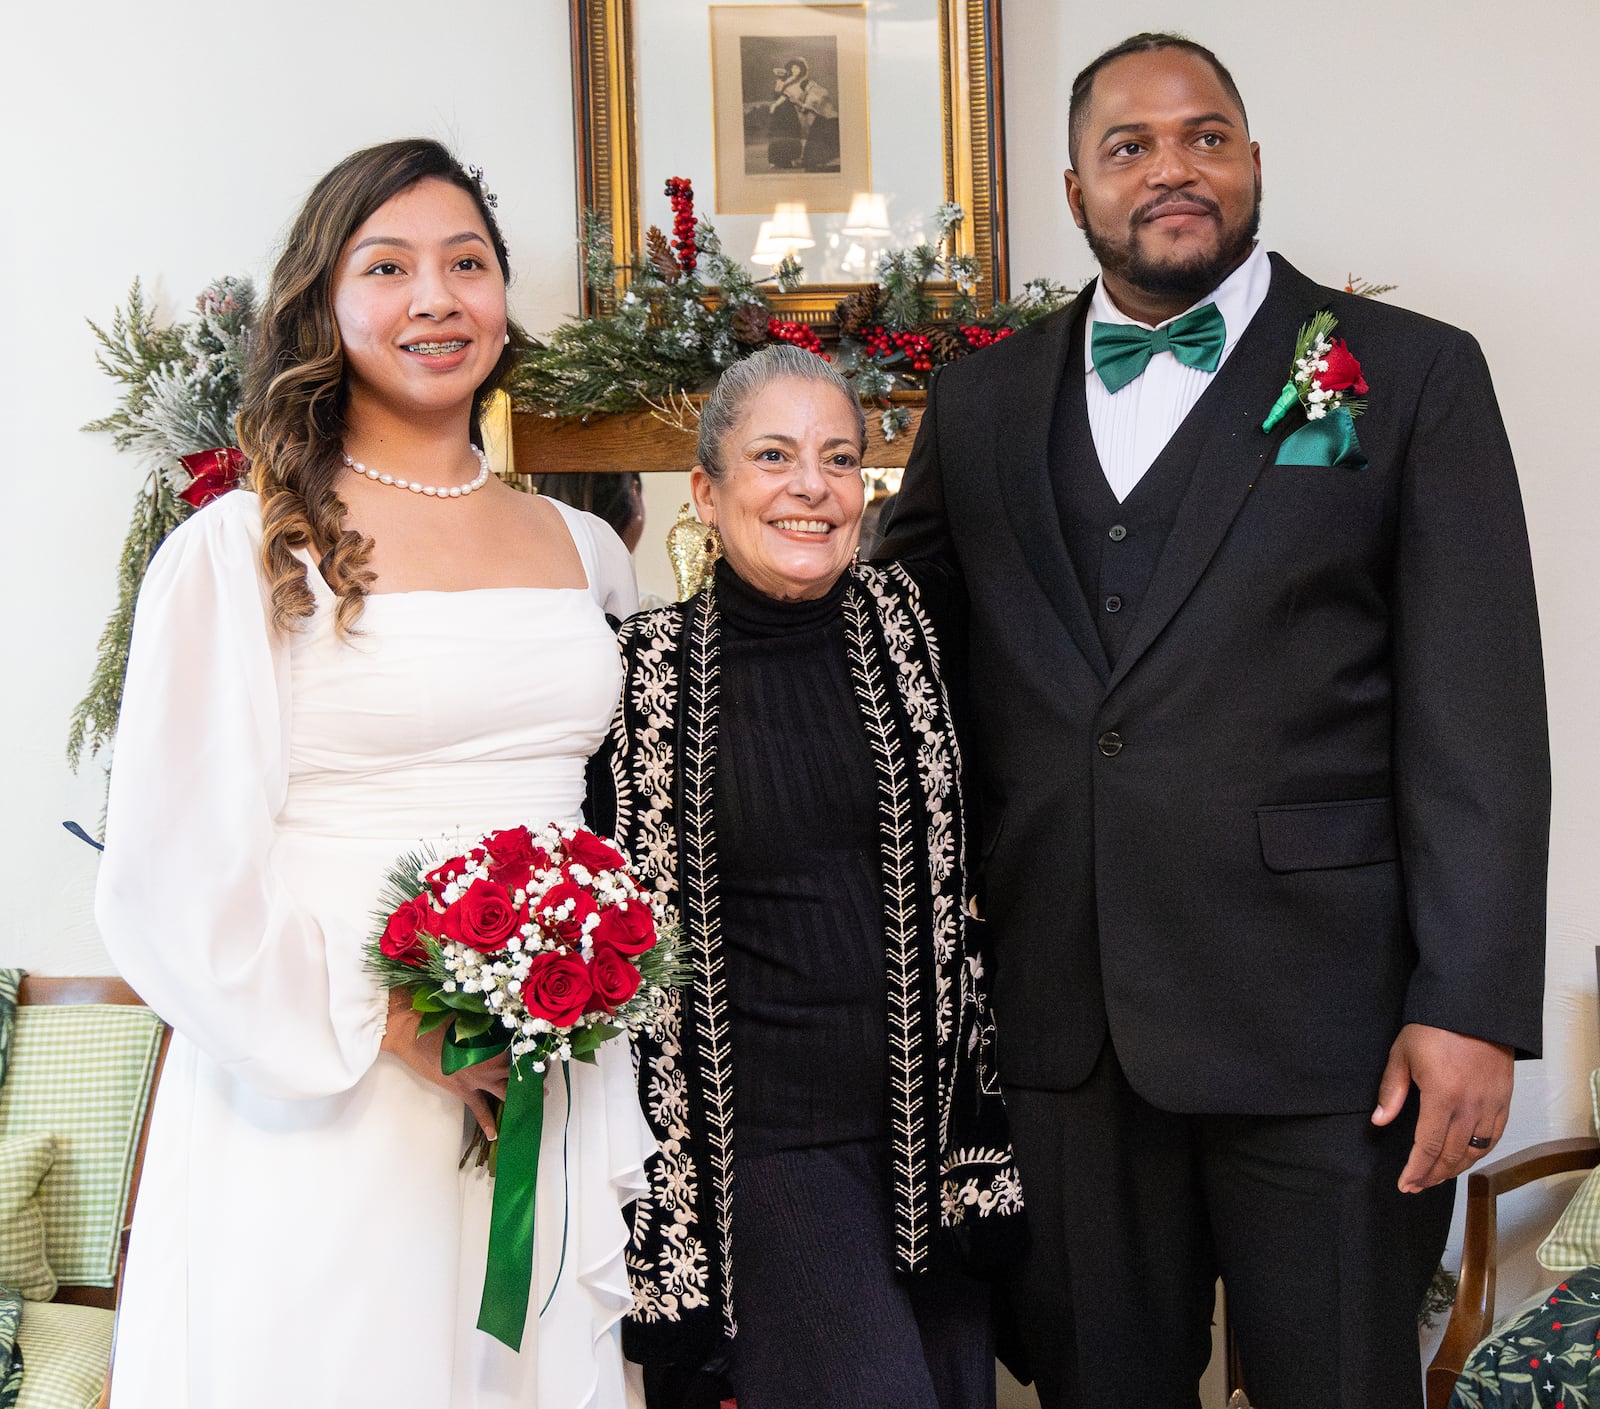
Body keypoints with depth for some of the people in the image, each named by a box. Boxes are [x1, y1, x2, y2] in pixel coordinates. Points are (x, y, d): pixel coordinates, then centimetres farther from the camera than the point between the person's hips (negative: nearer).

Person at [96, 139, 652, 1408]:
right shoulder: (239, 552, -4)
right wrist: (386, 1020, -14)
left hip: (556, 1102, 4)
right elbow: (172, 883, -7)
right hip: (321, 1116, -4)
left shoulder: (585, 551, 10)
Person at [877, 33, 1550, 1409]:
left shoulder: (1411, 374, 1)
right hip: (1066, 1019, 3)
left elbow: (1478, 715, -5)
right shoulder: (984, 401, 11)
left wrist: (1471, 1008, -11)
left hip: (1319, 1019, -3)